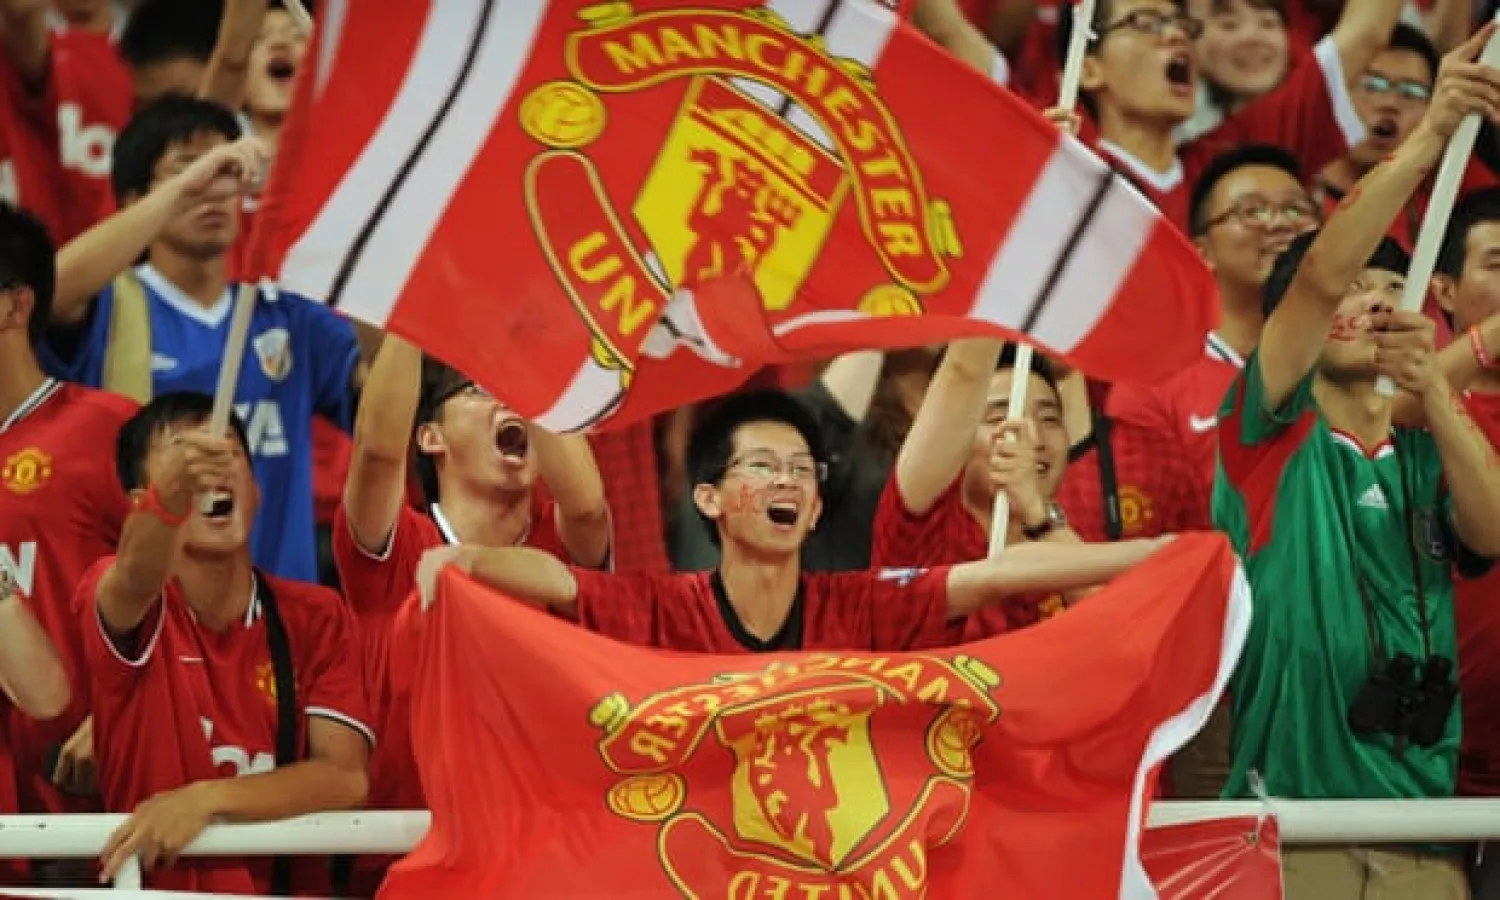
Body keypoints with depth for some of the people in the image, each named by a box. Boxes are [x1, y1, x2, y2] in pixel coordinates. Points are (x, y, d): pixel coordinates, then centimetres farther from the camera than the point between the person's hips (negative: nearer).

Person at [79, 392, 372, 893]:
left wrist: (205, 799, -15)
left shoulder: (316, 618, 7)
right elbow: (137, 578, -24)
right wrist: (172, 493, -43)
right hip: (150, 887, -2)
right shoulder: (111, 595, 0)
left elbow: (348, 779, -2)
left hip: (286, 888, 2)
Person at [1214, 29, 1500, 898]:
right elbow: (1320, 276, -11)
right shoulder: (1271, 435, 5)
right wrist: (1430, 136, -20)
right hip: (1288, 799, -4)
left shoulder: (1427, 458, 18)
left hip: (1418, 805, 4)